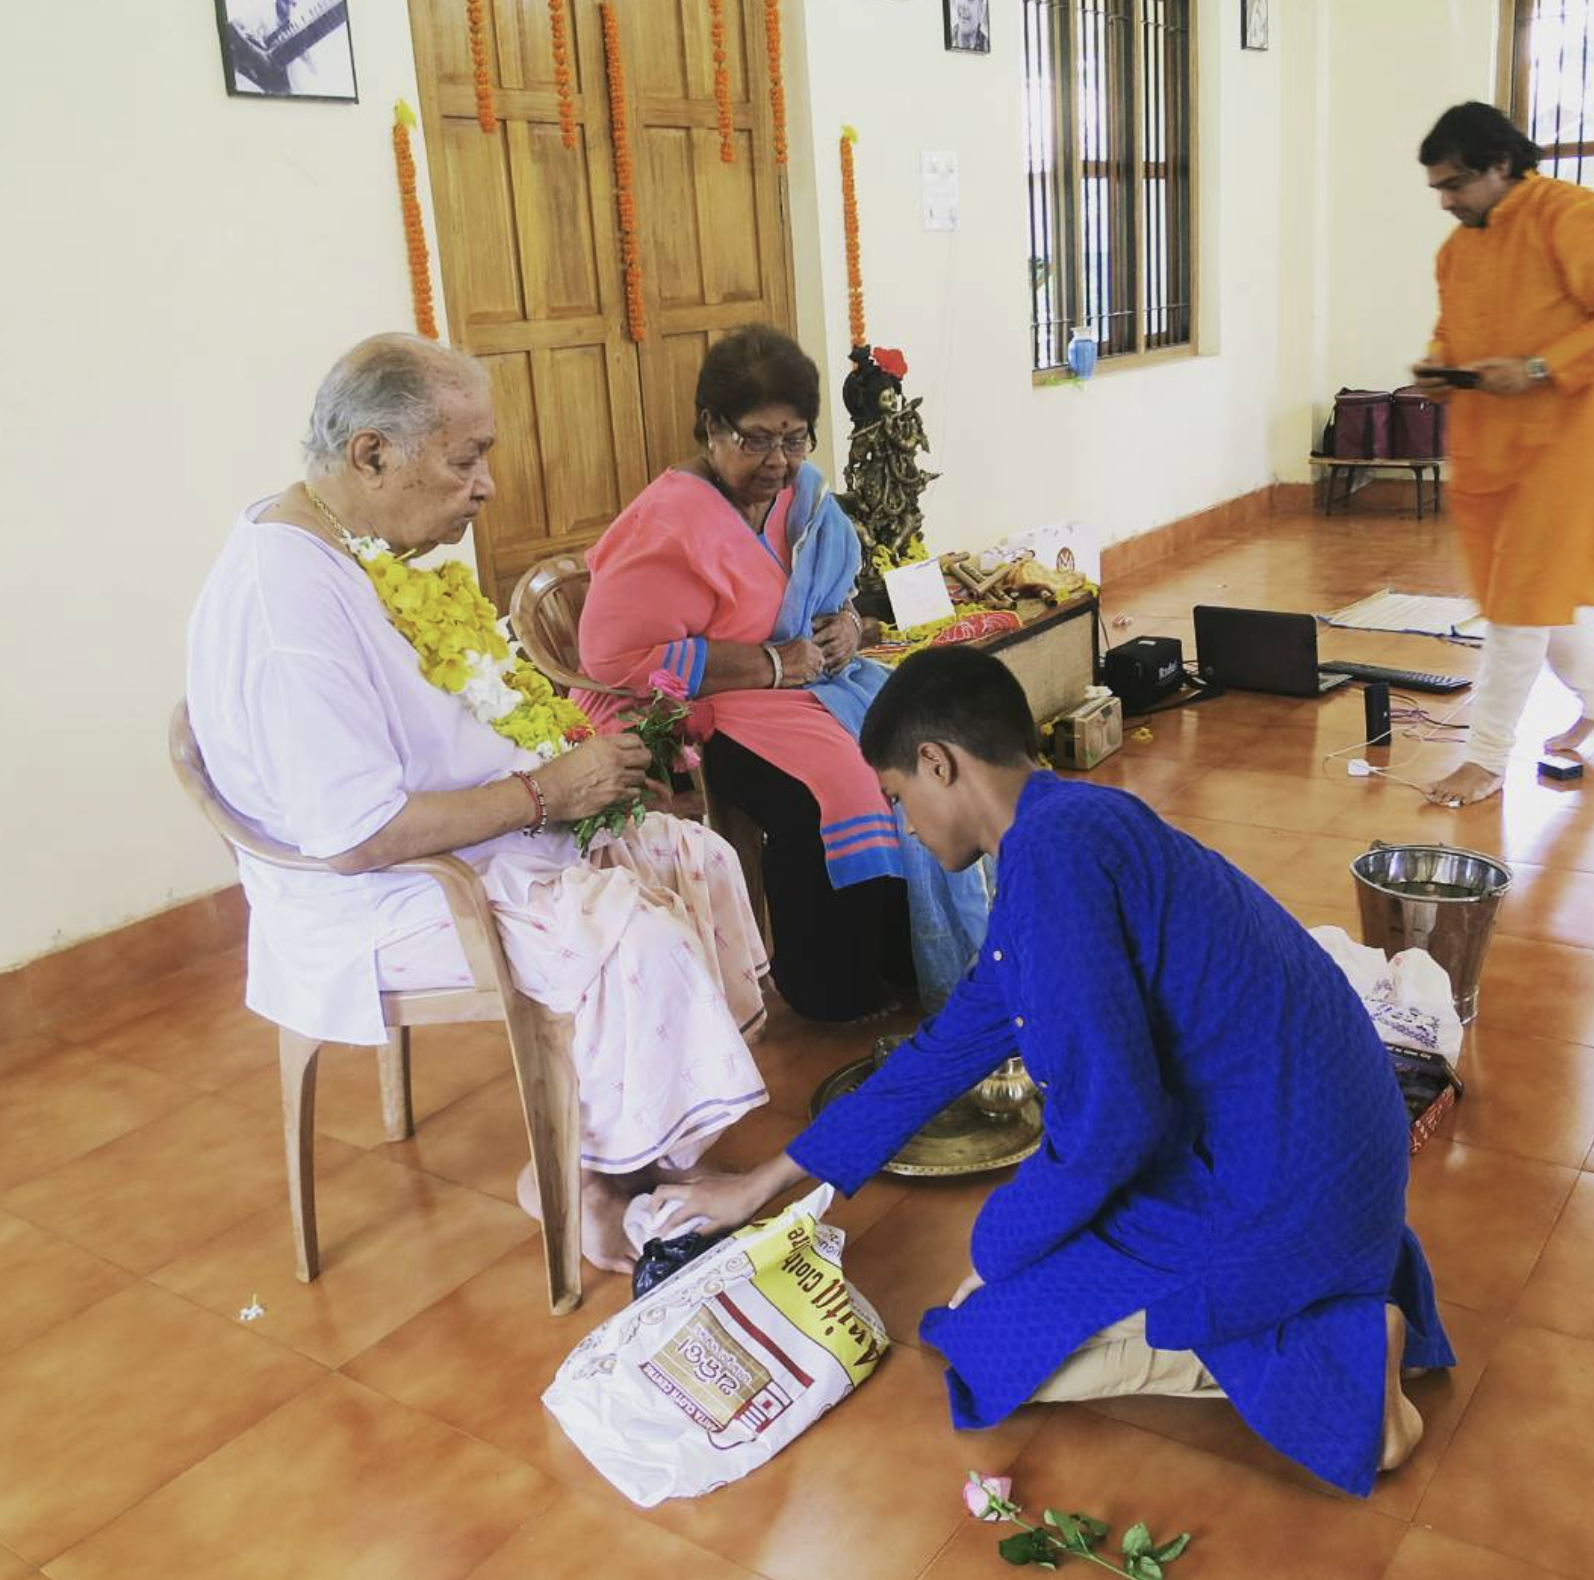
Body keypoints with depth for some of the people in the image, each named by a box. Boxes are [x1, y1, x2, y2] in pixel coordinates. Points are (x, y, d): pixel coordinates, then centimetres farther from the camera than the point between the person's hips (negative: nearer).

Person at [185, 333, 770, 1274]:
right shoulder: (290, 600, -27)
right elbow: (360, 838, -30)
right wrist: (546, 791, -22)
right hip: (375, 908, -10)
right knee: (638, 937, -25)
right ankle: (593, 1181, -1)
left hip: (467, 831, 10)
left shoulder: (361, 550, 5)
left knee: (698, 859, 2)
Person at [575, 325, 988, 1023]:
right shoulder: (669, 522, -18)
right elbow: (616, 658, -26)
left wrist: (849, 621, -4)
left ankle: (908, 958, 1)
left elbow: (835, 587, 24)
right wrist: (771, 665, -22)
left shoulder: (799, 491, 7)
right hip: (693, 714, -8)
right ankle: (831, 990, -9)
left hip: (805, 676, 8)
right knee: (828, 788, -31)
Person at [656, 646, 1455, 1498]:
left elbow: (1107, 1116, -26)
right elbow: (951, 1046, 16)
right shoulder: (1078, 822, 10)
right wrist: (761, 1183, 22)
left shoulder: (1049, 851, -22)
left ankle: (1332, 1353, -2)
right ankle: (1334, 1293, 15)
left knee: (988, 1341, 3)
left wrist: (992, 1252, -5)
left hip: (1277, 1186, -10)